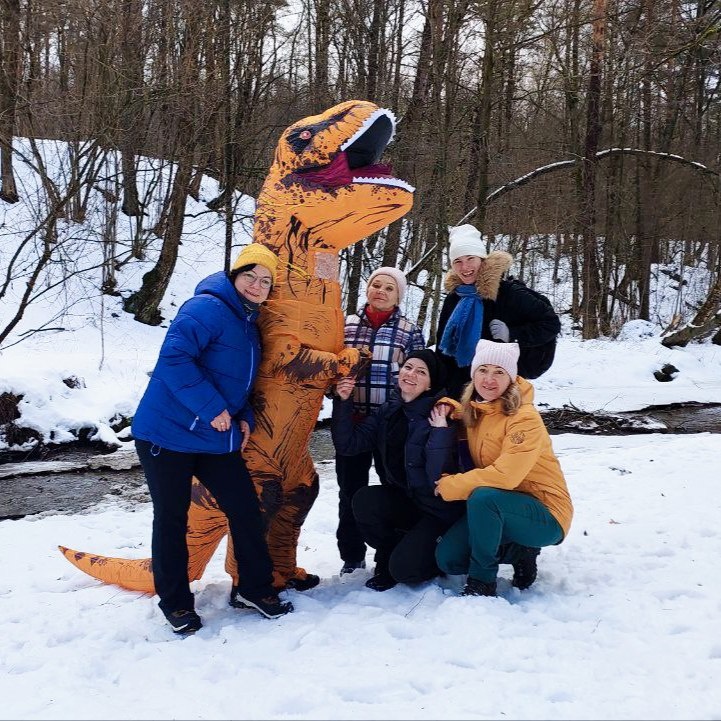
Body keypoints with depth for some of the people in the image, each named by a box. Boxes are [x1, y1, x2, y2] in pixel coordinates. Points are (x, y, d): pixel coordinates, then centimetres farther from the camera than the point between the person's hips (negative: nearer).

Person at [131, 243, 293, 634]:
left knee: (246, 509, 6)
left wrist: (243, 417, 5)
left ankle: (255, 588, 22)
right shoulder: (207, 307, -15)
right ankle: (175, 601, 20)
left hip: (217, 438, 8)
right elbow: (174, 358, -27)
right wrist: (212, 408, -24)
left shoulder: (249, 324, 13)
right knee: (171, 518, 4)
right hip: (167, 433, -8)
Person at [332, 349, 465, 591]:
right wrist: (343, 402, -17)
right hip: (403, 501, 5)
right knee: (364, 499, -24)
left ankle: (439, 556, 14)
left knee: (404, 570, -21)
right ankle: (387, 557, 3)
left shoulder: (439, 416, -17)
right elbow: (348, 444, -8)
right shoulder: (388, 412, 0)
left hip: (438, 509, -5)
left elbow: (438, 477, -25)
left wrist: (440, 431, -32)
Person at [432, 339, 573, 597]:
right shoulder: (474, 411, 3)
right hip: (499, 510, 8)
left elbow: (506, 475, -29)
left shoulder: (525, 418, -20)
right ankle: (518, 551, 11)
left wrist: (452, 485, -20)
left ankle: (481, 583, -16)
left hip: (546, 516, -7)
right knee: (447, 558, -8)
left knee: (482, 497, -35)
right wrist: (447, 409, 3)